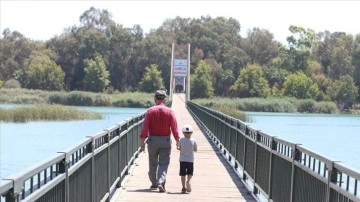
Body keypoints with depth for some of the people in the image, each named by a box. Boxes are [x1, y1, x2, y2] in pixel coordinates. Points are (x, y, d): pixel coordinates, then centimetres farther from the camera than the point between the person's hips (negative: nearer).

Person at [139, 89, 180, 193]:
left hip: (152, 139, 1)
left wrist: (142, 141, -4)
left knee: (153, 163, 15)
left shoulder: (150, 111, -3)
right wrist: (178, 141, 1)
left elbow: (145, 127, -6)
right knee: (164, 163, 0)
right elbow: (174, 128, -6)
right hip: (166, 140, -1)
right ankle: (161, 183, -17)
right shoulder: (170, 111, -3)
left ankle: (154, 183, 26)